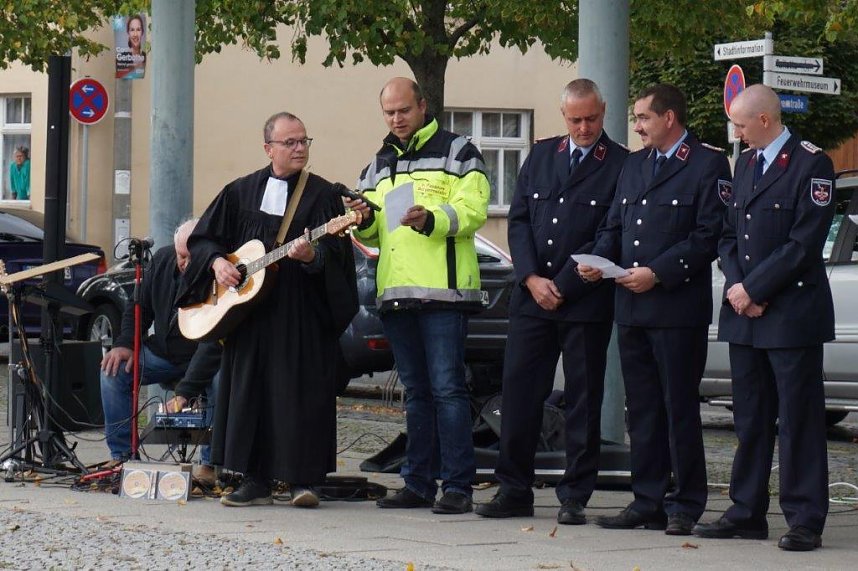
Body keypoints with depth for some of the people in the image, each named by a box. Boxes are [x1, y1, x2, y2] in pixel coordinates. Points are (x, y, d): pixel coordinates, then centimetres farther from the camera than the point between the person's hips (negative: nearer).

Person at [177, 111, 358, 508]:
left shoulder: (321, 194, 3)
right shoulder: (240, 192, 12)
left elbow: (334, 252, -8)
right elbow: (202, 238, 14)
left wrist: (311, 256, -28)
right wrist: (217, 262, -5)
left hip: (302, 314, -3)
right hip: (249, 314, 3)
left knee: (301, 392, -7)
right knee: (250, 389, 2)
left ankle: (302, 479, -3)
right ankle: (255, 480, 8)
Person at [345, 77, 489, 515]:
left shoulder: (456, 152, 2)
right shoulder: (379, 165, 21)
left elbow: (472, 210, -9)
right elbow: (374, 233, 22)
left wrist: (432, 219, -26)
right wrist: (366, 221, -1)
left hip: (443, 290, -6)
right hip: (395, 293, 6)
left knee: (447, 388, -10)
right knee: (416, 391, 10)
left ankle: (457, 486, -9)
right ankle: (418, 484, 14)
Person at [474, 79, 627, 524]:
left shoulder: (620, 165, -2)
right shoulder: (541, 156, 13)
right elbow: (518, 220, 10)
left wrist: (562, 286, -9)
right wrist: (531, 278, -4)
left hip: (585, 302, -4)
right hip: (532, 298, 4)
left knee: (582, 400, 2)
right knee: (519, 391, 3)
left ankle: (574, 498, 8)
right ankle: (514, 491, 11)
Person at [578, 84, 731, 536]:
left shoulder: (708, 164, -4)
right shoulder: (634, 164, 19)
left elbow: (709, 236, -11)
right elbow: (614, 226, 22)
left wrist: (658, 273, -16)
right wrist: (598, 260, 1)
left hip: (679, 307, -7)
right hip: (632, 307, 7)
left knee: (679, 408, -2)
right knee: (641, 409, 9)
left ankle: (685, 506, 4)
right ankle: (648, 502, 14)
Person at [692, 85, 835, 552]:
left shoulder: (811, 165, -9)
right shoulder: (745, 164, 16)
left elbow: (804, 243, -15)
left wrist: (753, 289, -13)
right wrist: (736, 286, -1)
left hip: (792, 312, -7)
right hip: (745, 316, 7)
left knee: (799, 420, -4)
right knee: (750, 420, 11)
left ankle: (805, 521, -2)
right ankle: (747, 513, 16)